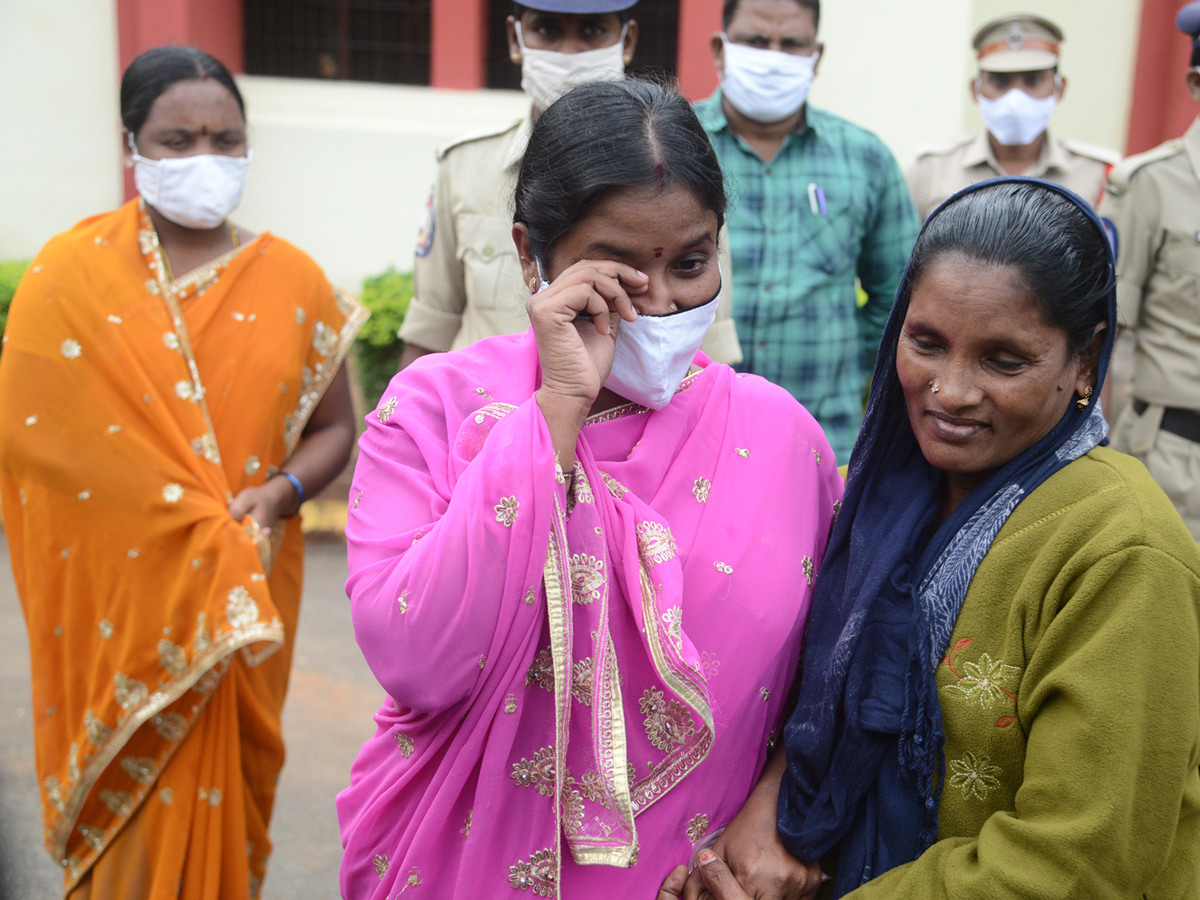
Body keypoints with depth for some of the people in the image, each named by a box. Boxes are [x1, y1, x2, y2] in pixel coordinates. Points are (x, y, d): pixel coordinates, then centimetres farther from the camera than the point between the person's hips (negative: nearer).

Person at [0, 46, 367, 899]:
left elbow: (332, 426, 5)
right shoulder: (71, 274, -3)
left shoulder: (292, 281, 1)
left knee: (226, 784, 12)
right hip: (116, 592, -1)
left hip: (244, 592, 2)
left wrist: (276, 494, -16)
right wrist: (189, 519, -14)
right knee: (133, 805, 5)